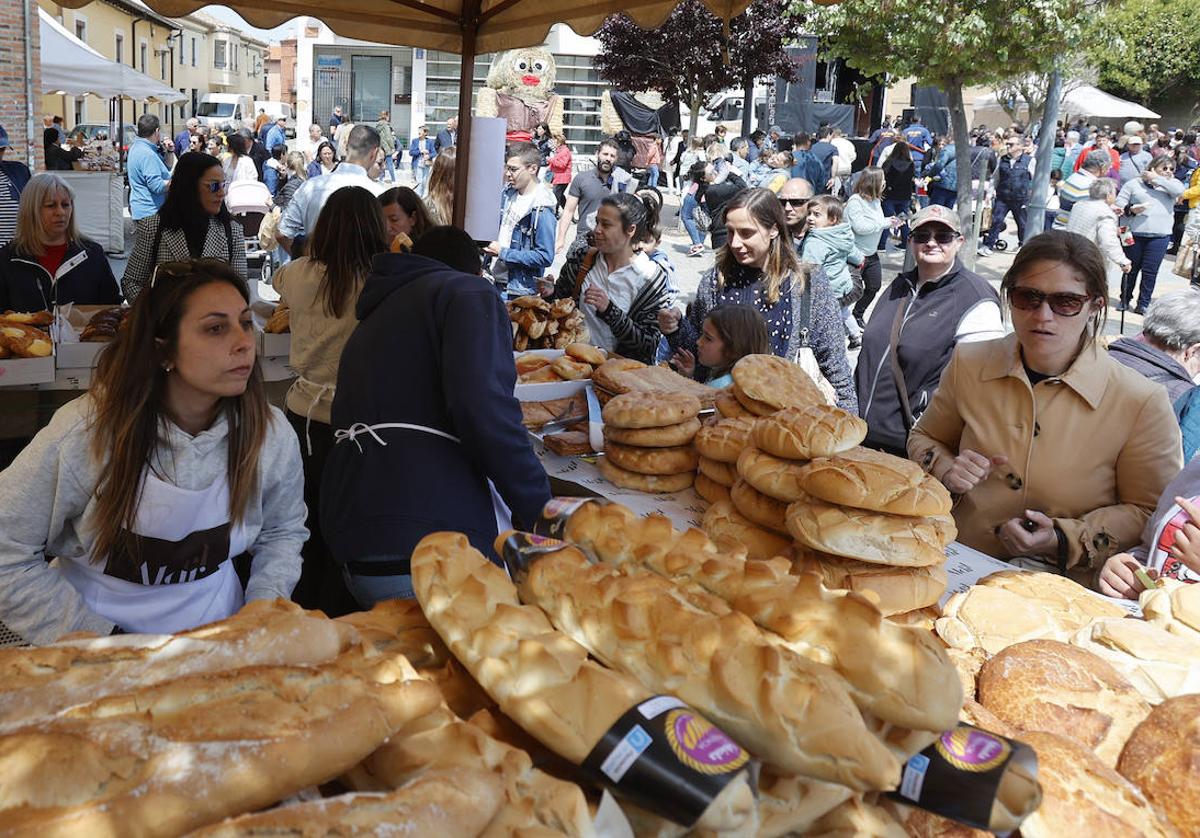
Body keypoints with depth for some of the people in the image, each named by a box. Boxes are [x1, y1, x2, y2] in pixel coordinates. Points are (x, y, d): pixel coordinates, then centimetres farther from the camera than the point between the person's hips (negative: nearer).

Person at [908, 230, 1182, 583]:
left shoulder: (1141, 402, -7)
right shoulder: (968, 364, 3)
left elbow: (1146, 510, 2)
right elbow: (925, 437, 20)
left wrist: (1064, 541, -13)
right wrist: (945, 472, -3)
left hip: (1060, 587, -2)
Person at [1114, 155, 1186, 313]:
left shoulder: (1170, 185, 13)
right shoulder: (1134, 183, 6)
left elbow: (1179, 190, -11)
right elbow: (1119, 205, 3)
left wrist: (1156, 179, -7)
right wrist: (1131, 209, -17)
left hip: (1160, 236, 1)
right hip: (1135, 233, -1)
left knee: (1150, 271, 0)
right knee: (1131, 268, 9)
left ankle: (1143, 304, 7)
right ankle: (1125, 299, 22)